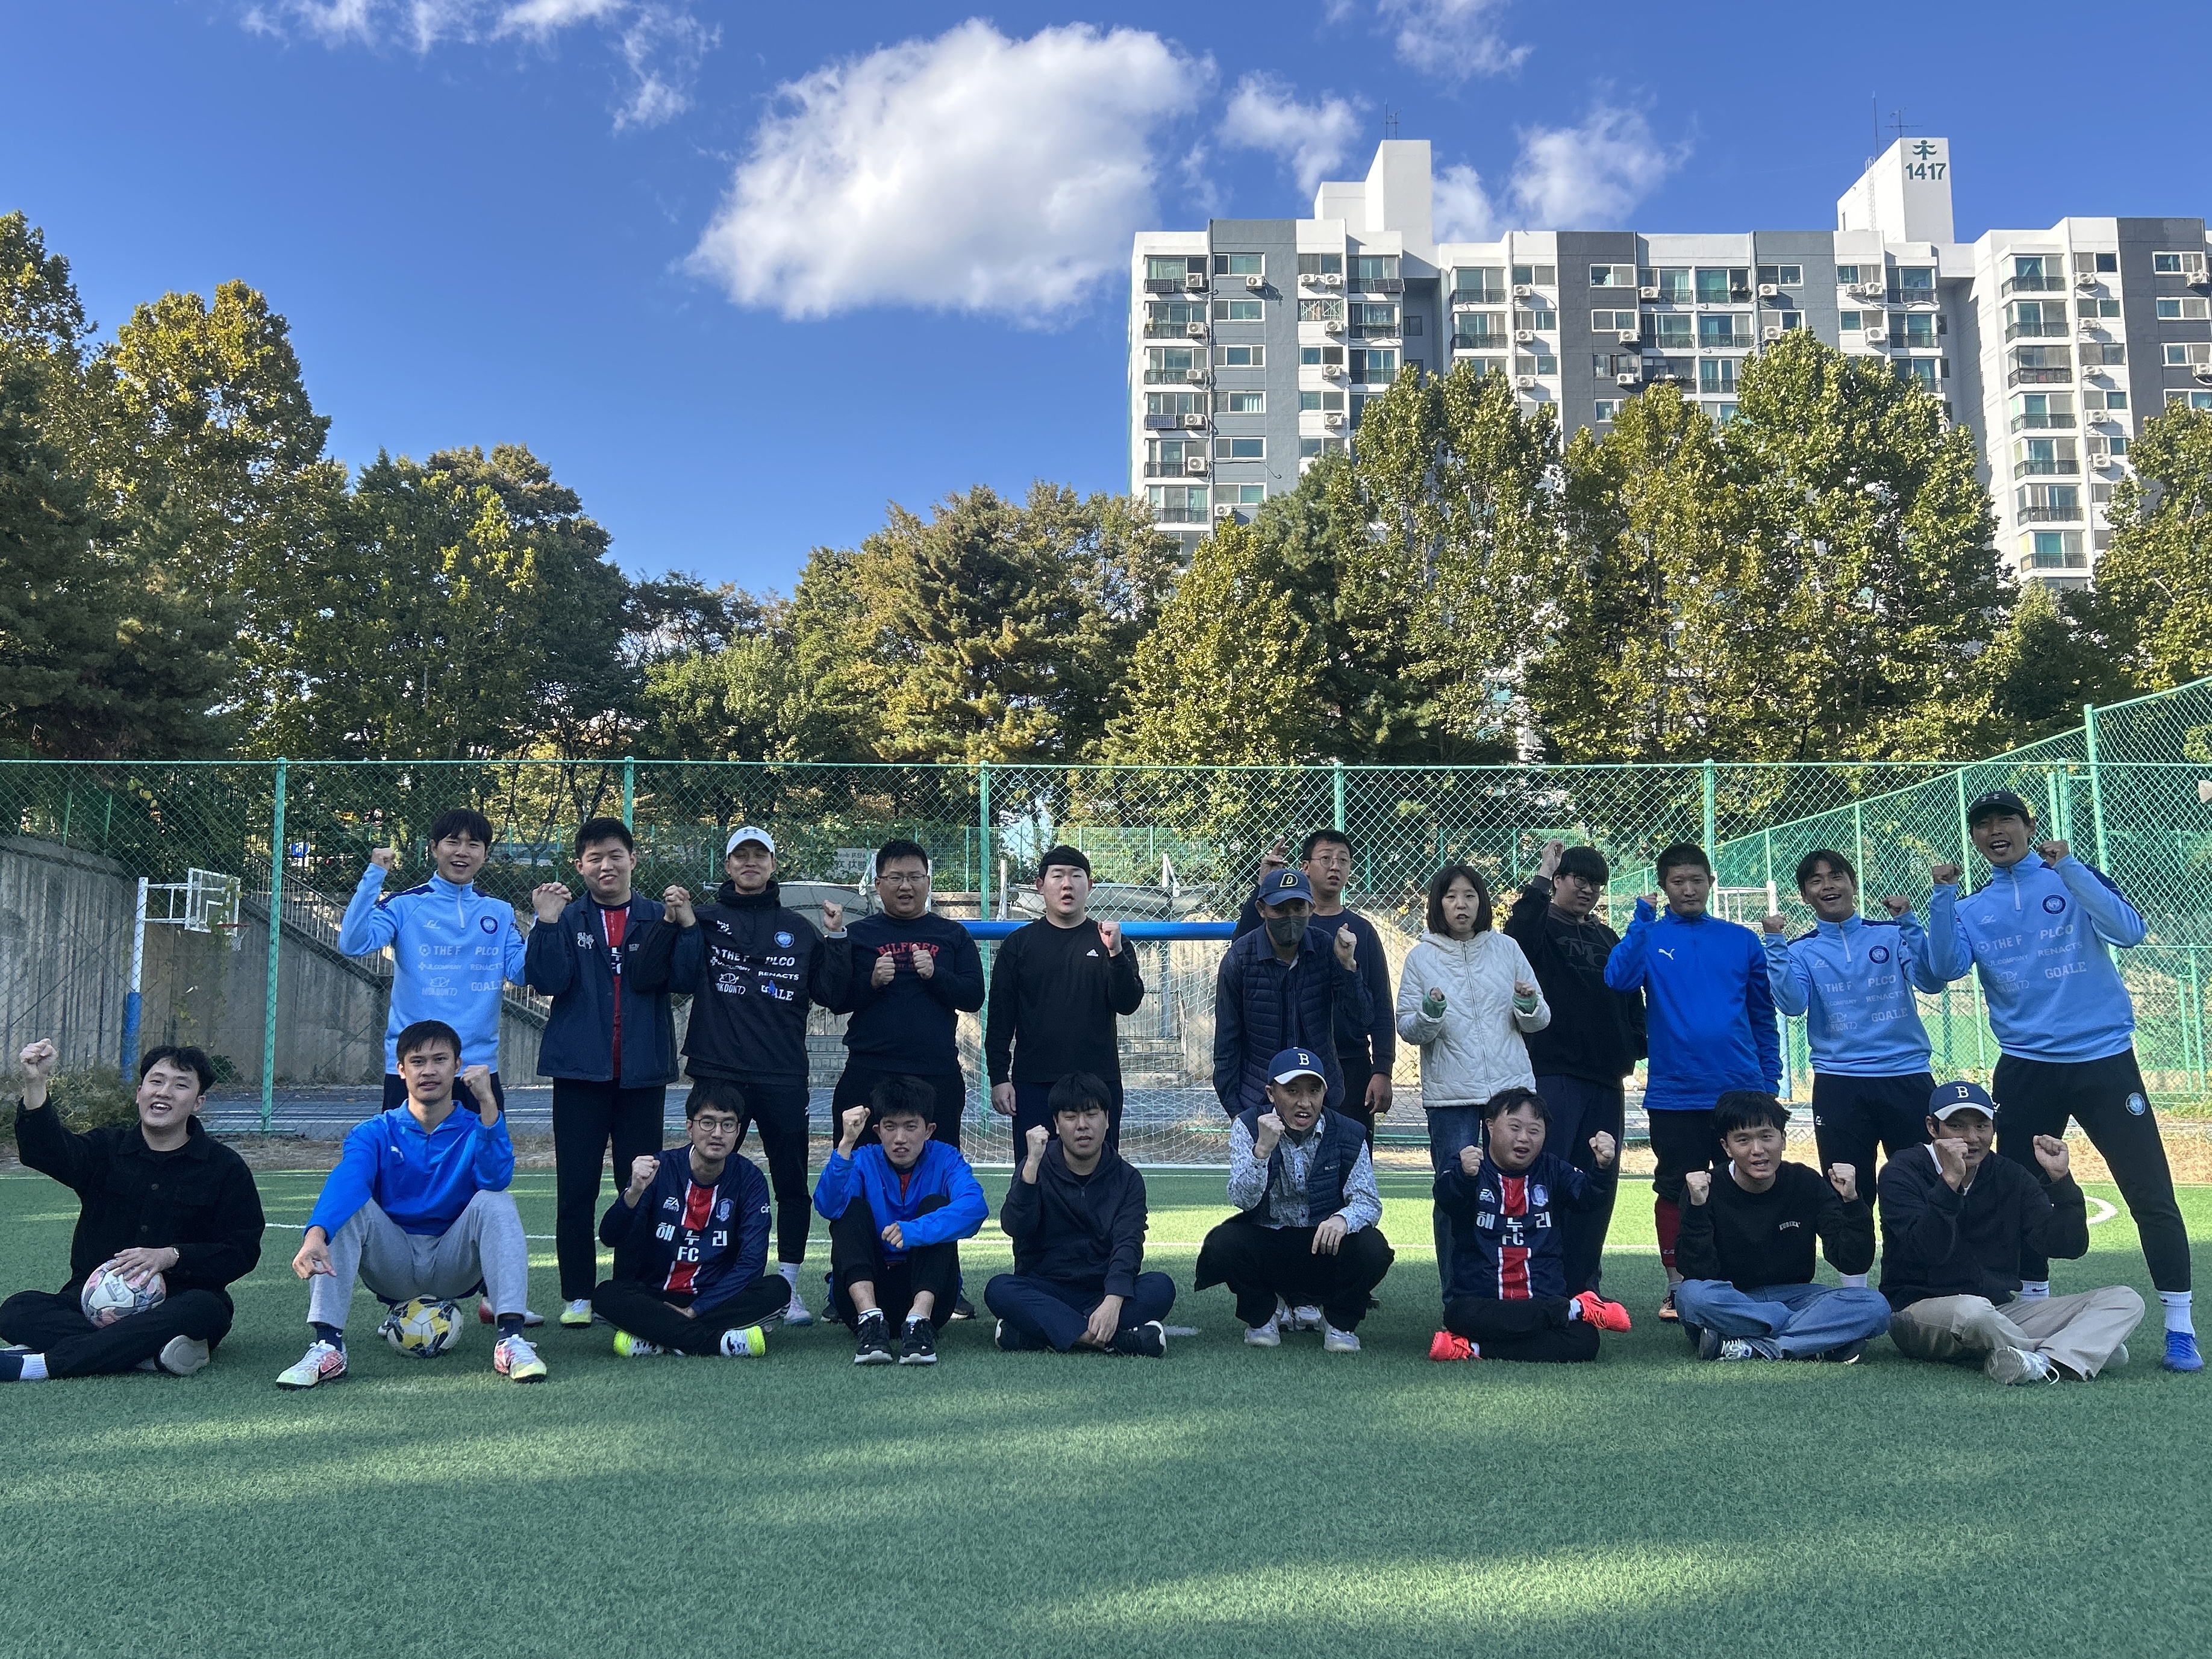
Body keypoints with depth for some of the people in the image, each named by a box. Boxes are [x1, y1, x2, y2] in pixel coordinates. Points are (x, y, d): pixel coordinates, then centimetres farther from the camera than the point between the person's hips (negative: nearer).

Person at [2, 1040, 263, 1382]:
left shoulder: (226, 1167, 4)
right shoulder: (107, 1149, 11)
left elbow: (243, 1251, -2)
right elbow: (49, 1151, -11)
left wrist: (170, 1256, -18)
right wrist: (35, 1087, -29)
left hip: (171, 1305, -2)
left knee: (204, 1309, -36)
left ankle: (42, 1364, -36)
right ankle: (154, 1355, -38)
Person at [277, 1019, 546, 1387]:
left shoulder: (475, 1131, 0)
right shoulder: (375, 1133, 0)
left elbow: (496, 1178, -24)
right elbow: (347, 1180, -23)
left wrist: (488, 1104, -33)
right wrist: (315, 1234, -42)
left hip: (454, 1268, -1)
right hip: (393, 1267, 1)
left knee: (495, 1202, -26)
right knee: (344, 1206, -21)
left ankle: (511, 1337, -34)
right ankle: (327, 1345, -29)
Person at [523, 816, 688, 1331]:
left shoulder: (659, 919, 8)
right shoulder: (566, 920, 7)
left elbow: (682, 977, -7)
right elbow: (548, 981, -8)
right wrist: (547, 924, -18)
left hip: (642, 1072, 1)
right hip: (580, 1070, 0)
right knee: (576, 1189, 2)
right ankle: (577, 1296, 11)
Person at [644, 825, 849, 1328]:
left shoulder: (799, 929, 13)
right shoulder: (705, 920, 9)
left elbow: (833, 995, 6)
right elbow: (672, 978, -4)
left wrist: (836, 937, -3)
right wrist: (675, 924, -13)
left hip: (785, 1078, 2)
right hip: (718, 1074, -1)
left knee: (792, 1183, 4)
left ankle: (788, 1287, 15)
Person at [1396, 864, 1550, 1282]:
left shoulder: (1506, 948, 7)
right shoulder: (1421, 957, 3)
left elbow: (1541, 1020, 12)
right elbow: (1407, 1029, 0)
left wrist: (1529, 1005, -10)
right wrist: (1429, 1014, -20)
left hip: (1512, 1088, 2)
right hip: (1449, 1094, -1)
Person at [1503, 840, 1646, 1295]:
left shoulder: (1606, 939, 20)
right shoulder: (1541, 929, 1)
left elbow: (1630, 993, 23)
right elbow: (1517, 930, -23)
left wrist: (1632, 1050, 10)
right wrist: (1542, 874, -17)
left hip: (1605, 1079, 6)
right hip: (1552, 1074, -6)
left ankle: (1585, 1283, 16)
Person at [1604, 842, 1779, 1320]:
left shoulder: (1742, 941, 8)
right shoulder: (1649, 938, 3)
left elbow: (1764, 1015, 12)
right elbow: (1619, 979, -18)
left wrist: (1770, 1078, 8)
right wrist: (1642, 920, -18)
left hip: (1740, 1089, 2)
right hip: (1674, 1094, -1)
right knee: (1675, 1191, 7)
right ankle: (1677, 1286, 19)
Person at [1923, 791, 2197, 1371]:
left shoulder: (2077, 879, 2)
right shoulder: (1971, 909, 8)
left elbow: (2129, 931, -15)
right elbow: (1946, 969, -8)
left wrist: (2068, 867, -20)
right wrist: (1942, 896, -16)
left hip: (2103, 1058, -3)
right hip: (2025, 1068, 3)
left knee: (2151, 1194, -5)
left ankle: (2180, 1330, 2)